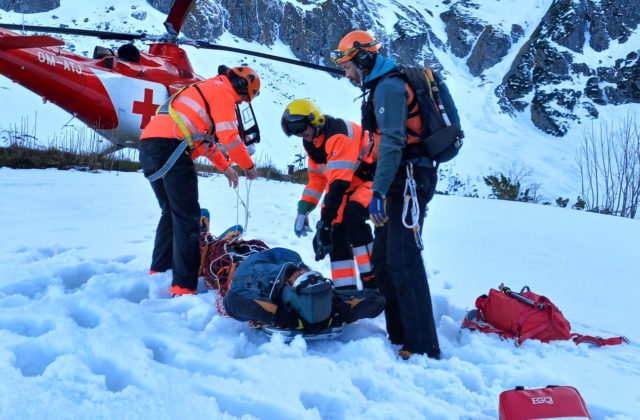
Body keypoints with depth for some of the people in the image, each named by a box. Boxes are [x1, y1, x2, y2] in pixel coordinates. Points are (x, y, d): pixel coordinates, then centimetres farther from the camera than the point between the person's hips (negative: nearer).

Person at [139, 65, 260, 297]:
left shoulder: (205, 89, 33)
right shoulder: (223, 91, 3)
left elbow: (206, 136, 39)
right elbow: (228, 136, -6)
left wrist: (225, 167, 39)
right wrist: (248, 166, 7)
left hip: (148, 146, 10)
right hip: (170, 147, -10)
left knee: (171, 212, 20)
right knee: (188, 217, -8)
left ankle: (158, 272, 26)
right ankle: (183, 286, -11)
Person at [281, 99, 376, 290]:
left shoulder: (338, 134, -26)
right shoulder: (311, 141, 5)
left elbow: (339, 183, -32)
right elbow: (316, 178, 14)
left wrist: (325, 221, -33)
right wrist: (303, 211, 5)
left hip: (372, 179, -9)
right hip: (351, 186, 9)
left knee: (352, 215, -31)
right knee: (336, 230, -3)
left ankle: (373, 283, -26)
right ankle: (345, 289, 5)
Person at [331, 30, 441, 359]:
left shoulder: (388, 87, -11)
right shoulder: (381, 86, 20)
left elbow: (392, 143, -23)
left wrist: (379, 191, -28)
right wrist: (381, 188, 23)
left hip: (407, 181, -11)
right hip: (402, 182, 11)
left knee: (403, 262, -12)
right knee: (382, 260, 12)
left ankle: (424, 347, -8)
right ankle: (400, 336, 18)